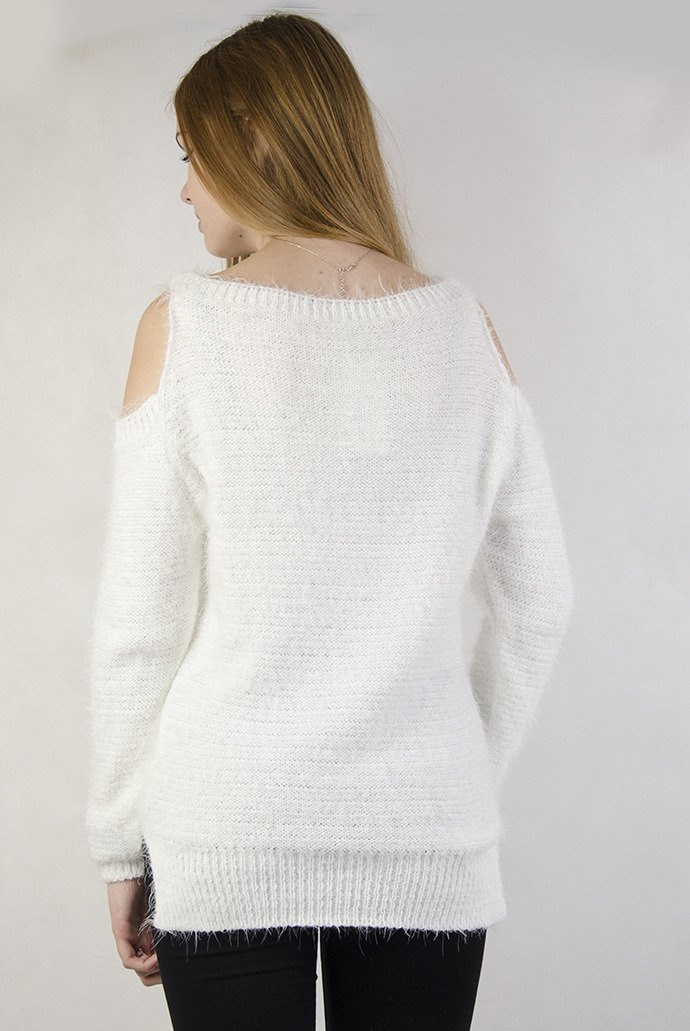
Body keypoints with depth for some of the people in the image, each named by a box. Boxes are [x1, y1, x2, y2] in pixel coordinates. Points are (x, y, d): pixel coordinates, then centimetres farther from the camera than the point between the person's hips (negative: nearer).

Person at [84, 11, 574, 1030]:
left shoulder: (183, 322, -8)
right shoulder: (464, 325, 0)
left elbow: (140, 621, -7)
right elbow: (539, 598, 4)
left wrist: (119, 841, 4)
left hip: (225, 839, -2)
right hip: (428, 839, 2)